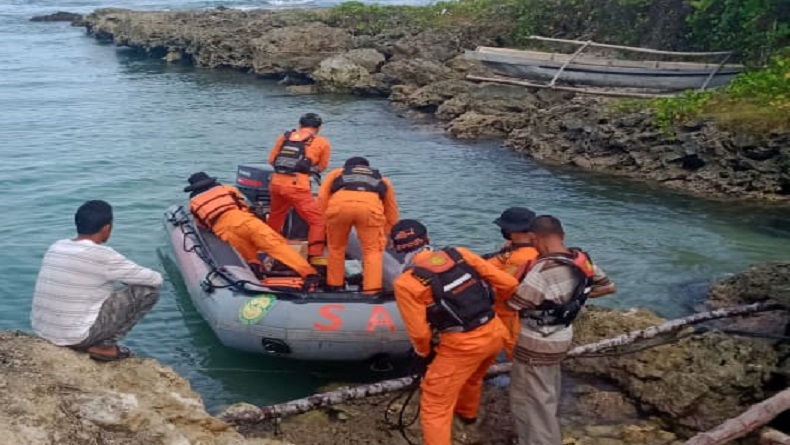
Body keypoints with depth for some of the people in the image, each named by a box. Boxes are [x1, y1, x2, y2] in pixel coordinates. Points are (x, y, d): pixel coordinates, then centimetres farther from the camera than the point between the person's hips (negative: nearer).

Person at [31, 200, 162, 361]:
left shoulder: (55, 247, 4)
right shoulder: (102, 255, -15)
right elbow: (156, 279, -8)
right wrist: (127, 276, 13)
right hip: (76, 336, -8)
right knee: (148, 290, -4)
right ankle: (103, 345, 0)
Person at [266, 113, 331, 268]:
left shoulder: (284, 137, 18)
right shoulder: (322, 142, 7)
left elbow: (271, 159, 21)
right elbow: (322, 167, 14)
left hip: (276, 183, 6)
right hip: (297, 186, -6)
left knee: (274, 219, 25)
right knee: (318, 220, -1)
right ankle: (315, 258, -11)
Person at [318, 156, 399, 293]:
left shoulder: (336, 173, 40)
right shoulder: (383, 180, 42)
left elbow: (322, 198, 23)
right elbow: (392, 216, 40)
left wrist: (324, 225, 28)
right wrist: (383, 237, 51)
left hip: (339, 203, 1)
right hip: (370, 205, 0)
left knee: (336, 247, 22)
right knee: (373, 250, 13)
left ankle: (334, 285, 30)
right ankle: (371, 290, 3)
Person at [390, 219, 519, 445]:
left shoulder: (406, 282, -11)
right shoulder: (460, 254, -1)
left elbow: (420, 332, -7)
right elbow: (508, 284, 2)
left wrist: (425, 353, 15)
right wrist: (488, 304, 23)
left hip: (462, 345, -6)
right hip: (495, 333, 6)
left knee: (435, 406, 10)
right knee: (472, 376, 36)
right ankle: (467, 413, 64)